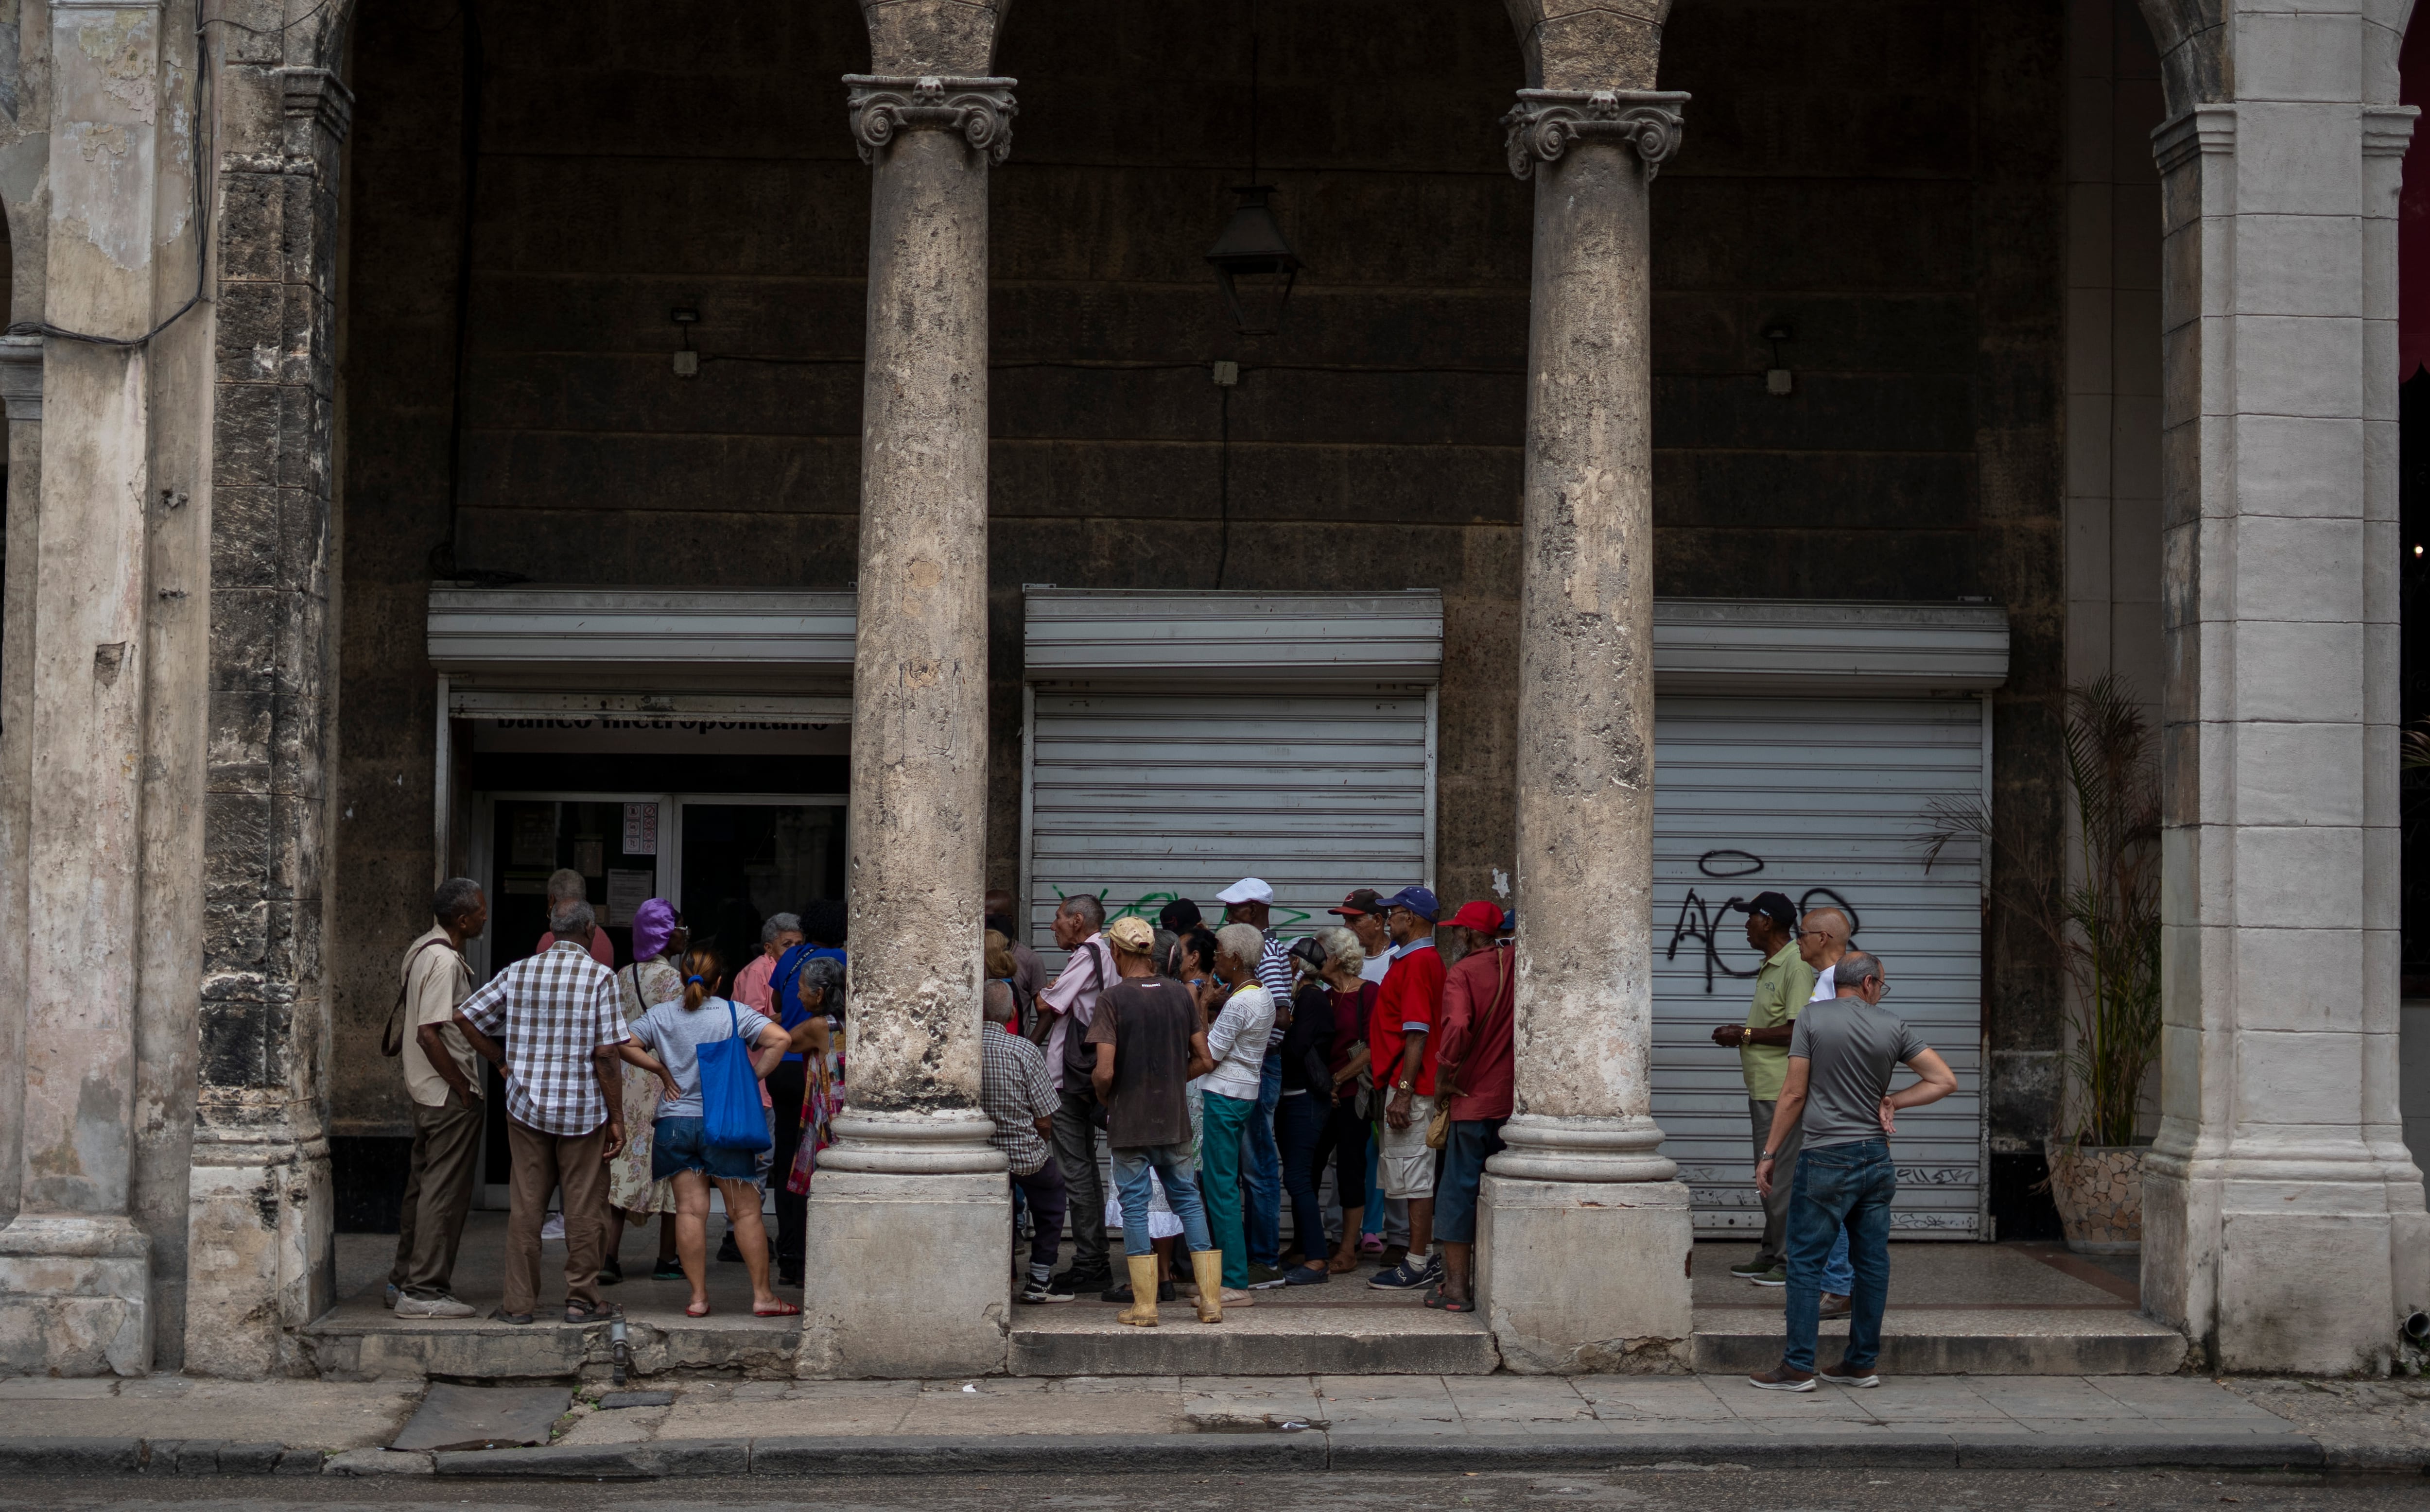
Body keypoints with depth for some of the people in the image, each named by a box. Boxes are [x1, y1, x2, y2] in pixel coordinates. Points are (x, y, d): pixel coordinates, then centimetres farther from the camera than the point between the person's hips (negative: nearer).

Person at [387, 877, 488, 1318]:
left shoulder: (422, 949, 11)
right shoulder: (445, 960, -19)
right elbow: (429, 1034, -25)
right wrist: (463, 1090, -18)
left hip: (427, 1091, 10)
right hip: (449, 1096, -10)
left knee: (423, 1186, 16)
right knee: (444, 1194, -5)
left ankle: (404, 1282, 24)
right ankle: (424, 1291, -2)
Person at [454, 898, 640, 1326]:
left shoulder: (518, 973, 4)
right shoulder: (600, 977, -8)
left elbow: (465, 1015, 5)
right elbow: (607, 1054, -11)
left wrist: (502, 1062, 13)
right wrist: (616, 1118, -6)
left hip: (526, 1105, 3)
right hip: (583, 1109, -3)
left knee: (525, 1206, 8)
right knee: (584, 1208, 6)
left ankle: (518, 1302, 10)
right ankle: (582, 1299, 11)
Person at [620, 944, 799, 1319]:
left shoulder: (660, 1015, 3)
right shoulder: (735, 1014, -5)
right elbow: (780, 1038, -16)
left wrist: (660, 1069, 6)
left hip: (675, 1123, 2)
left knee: (690, 1211, 4)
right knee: (746, 1212, 5)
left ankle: (698, 1297, 4)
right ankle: (762, 1296, 7)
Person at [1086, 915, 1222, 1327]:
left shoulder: (1112, 999, -11)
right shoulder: (1179, 994, 3)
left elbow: (1104, 1072, -17)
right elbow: (1204, 1061, 5)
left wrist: (1104, 1098, 3)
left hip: (1129, 1122, -4)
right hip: (1175, 1119, 4)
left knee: (1135, 1206, 3)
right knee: (1188, 1201, 12)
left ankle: (1144, 1306, 4)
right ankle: (1211, 1300, 8)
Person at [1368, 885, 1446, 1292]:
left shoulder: (1417, 963, -16)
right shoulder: (1423, 959, 17)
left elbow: (1417, 1033, -22)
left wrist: (1404, 1091, -24)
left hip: (1411, 1084, -11)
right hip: (1408, 1083, 11)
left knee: (1413, 1174, -7)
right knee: (1416, 1174, 14)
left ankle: (1418, 1266, -5)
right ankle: (1426, 1258, 19)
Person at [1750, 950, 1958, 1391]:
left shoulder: (1813, 1018, -5)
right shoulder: (1892, 1026, 3)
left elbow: (1794, 1095, -5)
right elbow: (1945, 1081, 3)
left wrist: (1770, 1153, 2)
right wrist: (1891, 1102, 6)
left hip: (1826, 1159, -4)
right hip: (1876, 1157, 4)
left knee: (1806, 1262, 0)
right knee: (1872, 1262, 11)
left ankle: (1798, 1367, -2)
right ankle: (1861, 1363, 16)